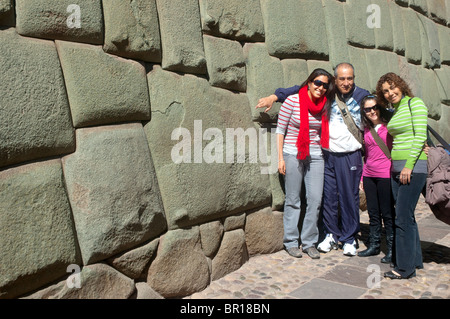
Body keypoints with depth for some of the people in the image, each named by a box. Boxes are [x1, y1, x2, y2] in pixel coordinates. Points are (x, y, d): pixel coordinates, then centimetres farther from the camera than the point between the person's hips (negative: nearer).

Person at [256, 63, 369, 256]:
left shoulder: (362, 96, 2)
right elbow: (301, 89, 3)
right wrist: (275, 96, -7)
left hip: (350, 156, -1)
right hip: (327, 154, 1)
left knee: (350, 198, 4)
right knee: (328, 196, 6)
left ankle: (349, 238, 21)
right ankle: (332, 235, 24)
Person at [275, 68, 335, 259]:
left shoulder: (324, 106, 6)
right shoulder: (293, 101, -7)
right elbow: (280, 130, -5)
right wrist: (280, 158, -8)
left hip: (315, 156, 4)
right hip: (293, 155, -4)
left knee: (315, 200, 1)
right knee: (293, 200, 4)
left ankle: (309, 242, 15)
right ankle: (291, 242, 17)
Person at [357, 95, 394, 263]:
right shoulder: (367, 129, 12)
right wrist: (362, 176, 17)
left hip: (386, 175, -5)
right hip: (369, 175, 6)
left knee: (387, 213, 1)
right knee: (373, 212, 13)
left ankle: (392, 249, 14)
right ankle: (374, 245, 25)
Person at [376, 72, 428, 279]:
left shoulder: (415, 103, -6)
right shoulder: (395, 111, 17)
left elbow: (420, 136, -15)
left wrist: (409, 165, -19)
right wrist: (397, 164, 13)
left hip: (413, 167, -8)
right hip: (397, 167, 8)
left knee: (403, 218, -8)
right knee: (405, 216, 12)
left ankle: (405, 267, 1)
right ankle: (415, 260, 24)